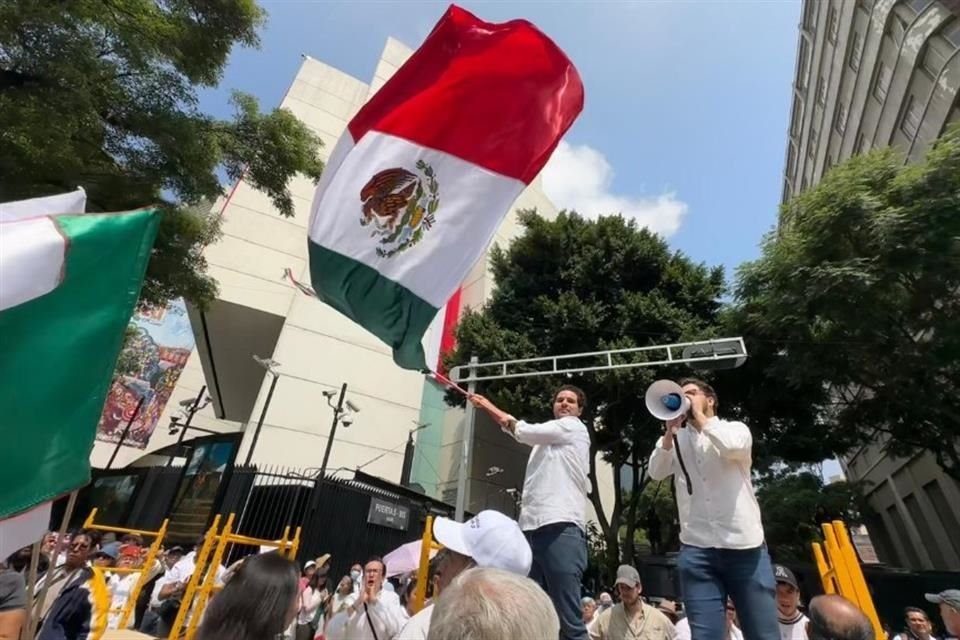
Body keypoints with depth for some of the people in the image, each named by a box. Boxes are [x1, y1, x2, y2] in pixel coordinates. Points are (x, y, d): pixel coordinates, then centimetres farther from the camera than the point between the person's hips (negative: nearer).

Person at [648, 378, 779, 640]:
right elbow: (656, 472, -2)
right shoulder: (675, 440, 14)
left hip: (745, 545, -1)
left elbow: (733, 447, -15)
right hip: (697, 550, 2)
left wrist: (699, 416, -4)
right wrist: (670, 428, -7)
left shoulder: (735, 428, 9)